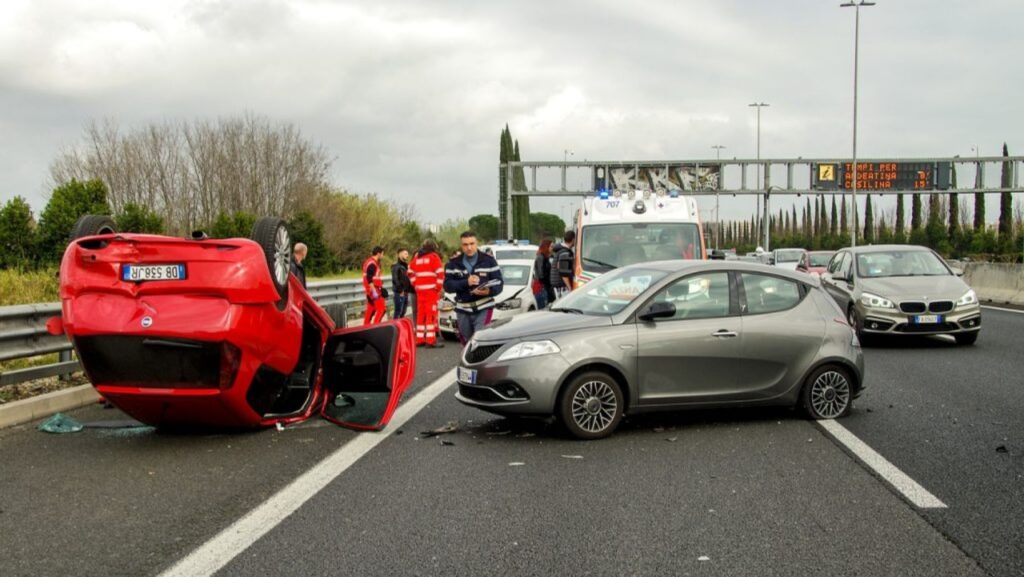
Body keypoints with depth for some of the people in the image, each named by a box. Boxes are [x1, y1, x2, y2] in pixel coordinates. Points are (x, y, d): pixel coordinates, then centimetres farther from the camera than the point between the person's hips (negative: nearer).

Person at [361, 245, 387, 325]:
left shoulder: (369, 261, 16)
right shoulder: (372, 264, -17)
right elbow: (369, 278, -25)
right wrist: (374, 291, -28)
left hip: (370, 290, 10)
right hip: (373, 289, -10)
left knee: (370, 309, 15)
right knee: (381, 308, -11)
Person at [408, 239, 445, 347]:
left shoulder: (417, 257, 15)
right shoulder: (433, 257, -4)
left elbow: (410, 272, 19)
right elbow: (440, 273, -13)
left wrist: (415, 284, 17)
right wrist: (439, 286, -5)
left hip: (420, 290, 6)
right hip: (431, 289, -6)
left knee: (420, 314, 11)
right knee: (431, 314, -7)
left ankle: (419, 339, 14)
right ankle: (431, 340, -10)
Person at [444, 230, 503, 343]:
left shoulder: (488, 260, 1)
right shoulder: (454, 263, 6)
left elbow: (499, 283, -3)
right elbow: (447, 285, -4)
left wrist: (489, 291, -25)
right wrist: (466, 282, -19)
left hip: (483, 309, -3)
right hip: (463, 310, 3)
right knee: (467, 343, 13)